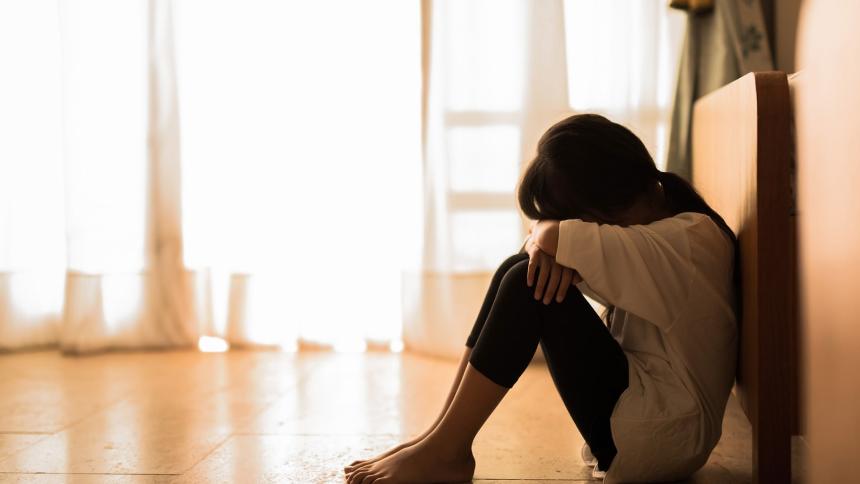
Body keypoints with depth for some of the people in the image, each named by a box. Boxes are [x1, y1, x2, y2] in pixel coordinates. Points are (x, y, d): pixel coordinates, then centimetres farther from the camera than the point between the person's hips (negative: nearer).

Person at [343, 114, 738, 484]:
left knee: (530, 283, -18)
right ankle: (441, 438, -4)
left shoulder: (693, 236, -16)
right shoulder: (647, 224, 12)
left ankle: (445, 452, -12)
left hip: (662, 434, -9)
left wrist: (550, 236, -7)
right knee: (518, 270, -3)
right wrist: (545, 236, -14)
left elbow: (563, 239, -29)